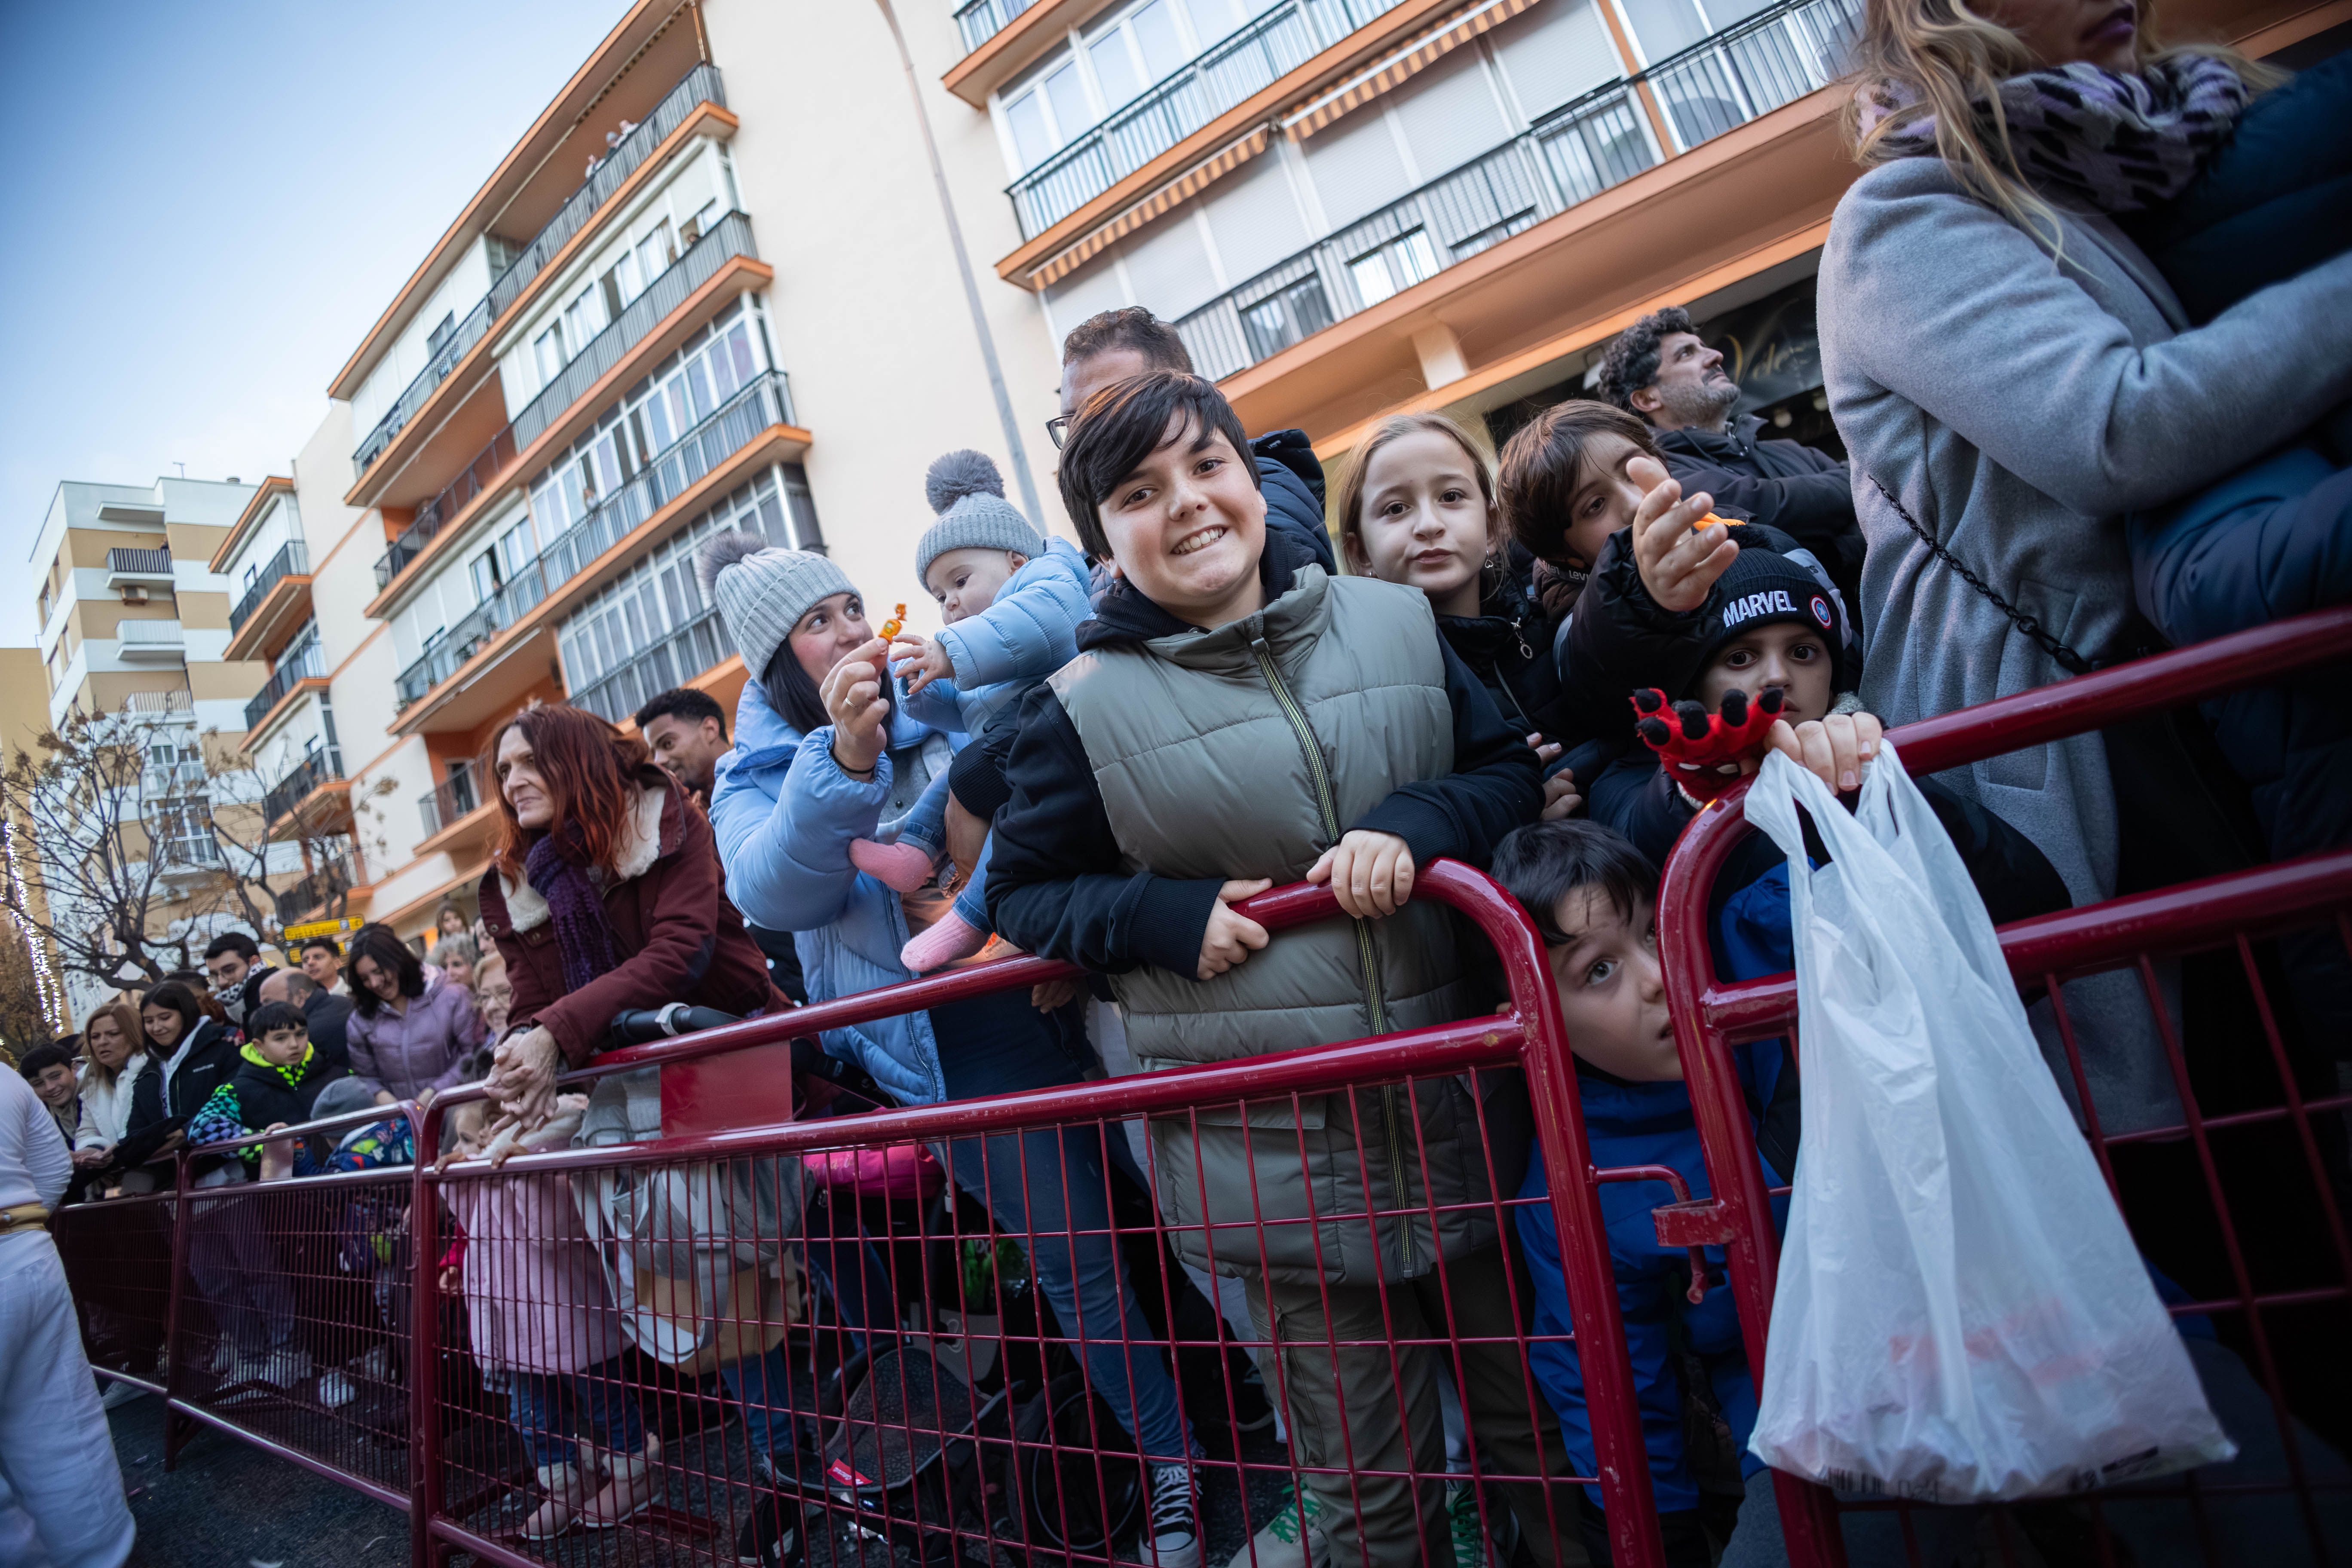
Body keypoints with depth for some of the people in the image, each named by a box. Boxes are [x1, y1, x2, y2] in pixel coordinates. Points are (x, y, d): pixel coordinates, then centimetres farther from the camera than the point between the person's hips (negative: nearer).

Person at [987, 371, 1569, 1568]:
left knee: (1545, 1438, 20)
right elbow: (1021, 893, 3)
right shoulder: (1085, 708, -5)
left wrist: (1412, 827, -14)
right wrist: (1172, 918, -14)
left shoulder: (1396, 623, 2)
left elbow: (1513, 770, 7)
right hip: (1277, 1160, -2)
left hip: (1467, 1111, 3)